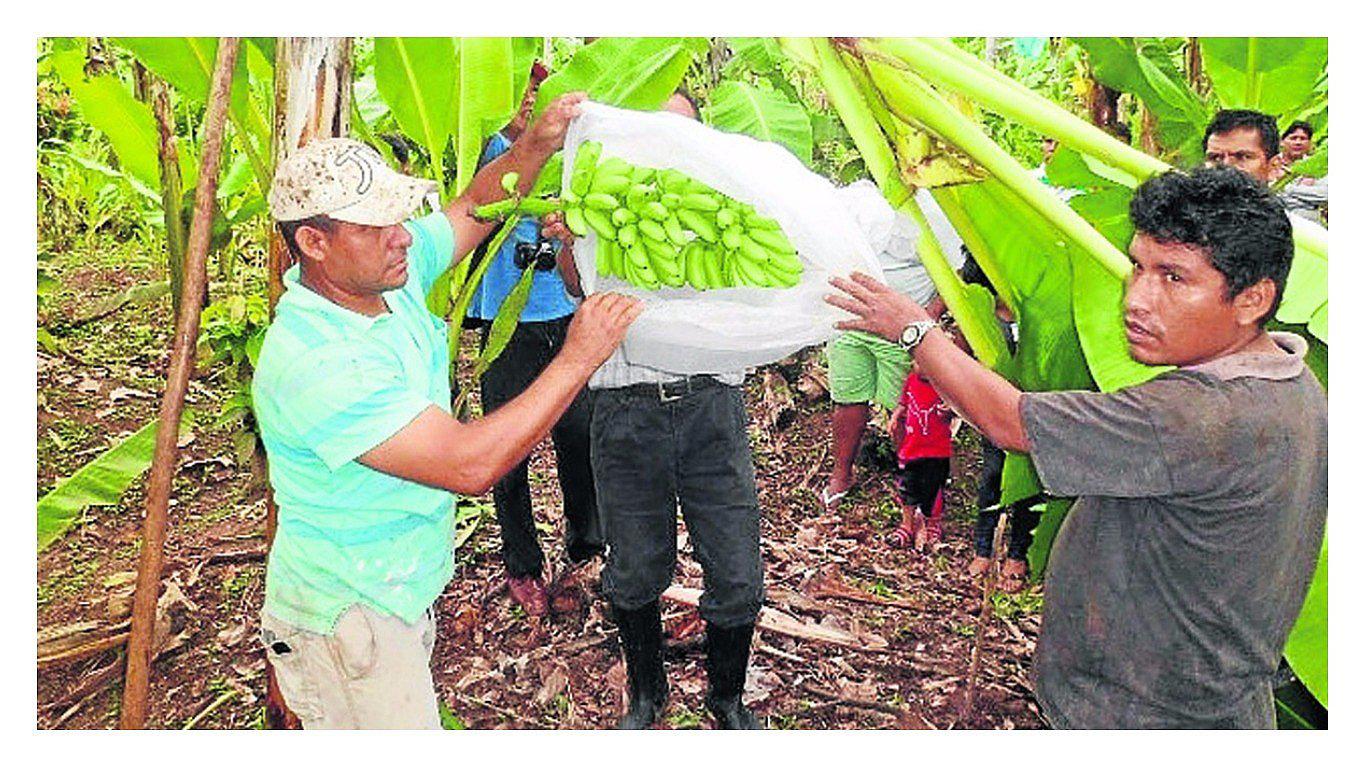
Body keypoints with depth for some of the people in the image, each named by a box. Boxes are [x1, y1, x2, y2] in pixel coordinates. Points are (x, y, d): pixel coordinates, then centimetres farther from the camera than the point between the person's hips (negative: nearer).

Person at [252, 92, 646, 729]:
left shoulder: (393, 271, -8)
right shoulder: (313, 362, -33)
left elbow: (475, 207, 7)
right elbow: (470, 464, -36)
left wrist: (538, 145, -12)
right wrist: (578, 359, -32)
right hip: (347, 618, -8)